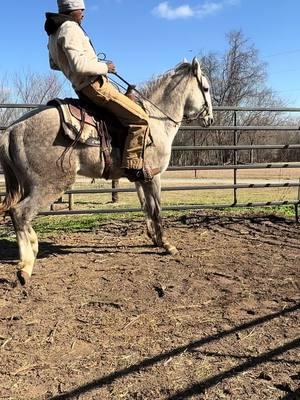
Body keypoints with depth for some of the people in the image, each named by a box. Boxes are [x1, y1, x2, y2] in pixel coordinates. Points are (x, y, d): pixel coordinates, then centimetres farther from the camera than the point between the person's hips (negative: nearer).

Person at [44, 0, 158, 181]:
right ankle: (134, 166, -15)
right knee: (140, 118, -14)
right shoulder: (70, 29, -14)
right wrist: (104, 67, -13)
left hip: (82, 88, 11)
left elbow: (54, 64, 31)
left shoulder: (54, 33, 18)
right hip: (94, 85, -11)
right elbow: (79, 65, -26)